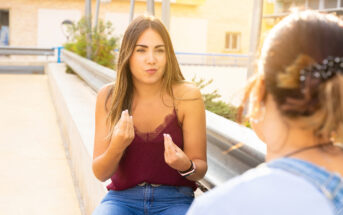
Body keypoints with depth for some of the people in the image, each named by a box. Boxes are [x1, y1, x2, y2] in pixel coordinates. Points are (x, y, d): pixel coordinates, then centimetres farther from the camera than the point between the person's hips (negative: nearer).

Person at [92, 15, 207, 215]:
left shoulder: (187, 96, -10)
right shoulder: (109, 96, -5)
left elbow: (200, 168, -3)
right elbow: (100, 173, -4)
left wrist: (186, 166, -26)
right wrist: (116, 147, -25)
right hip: (122, 197, 1)